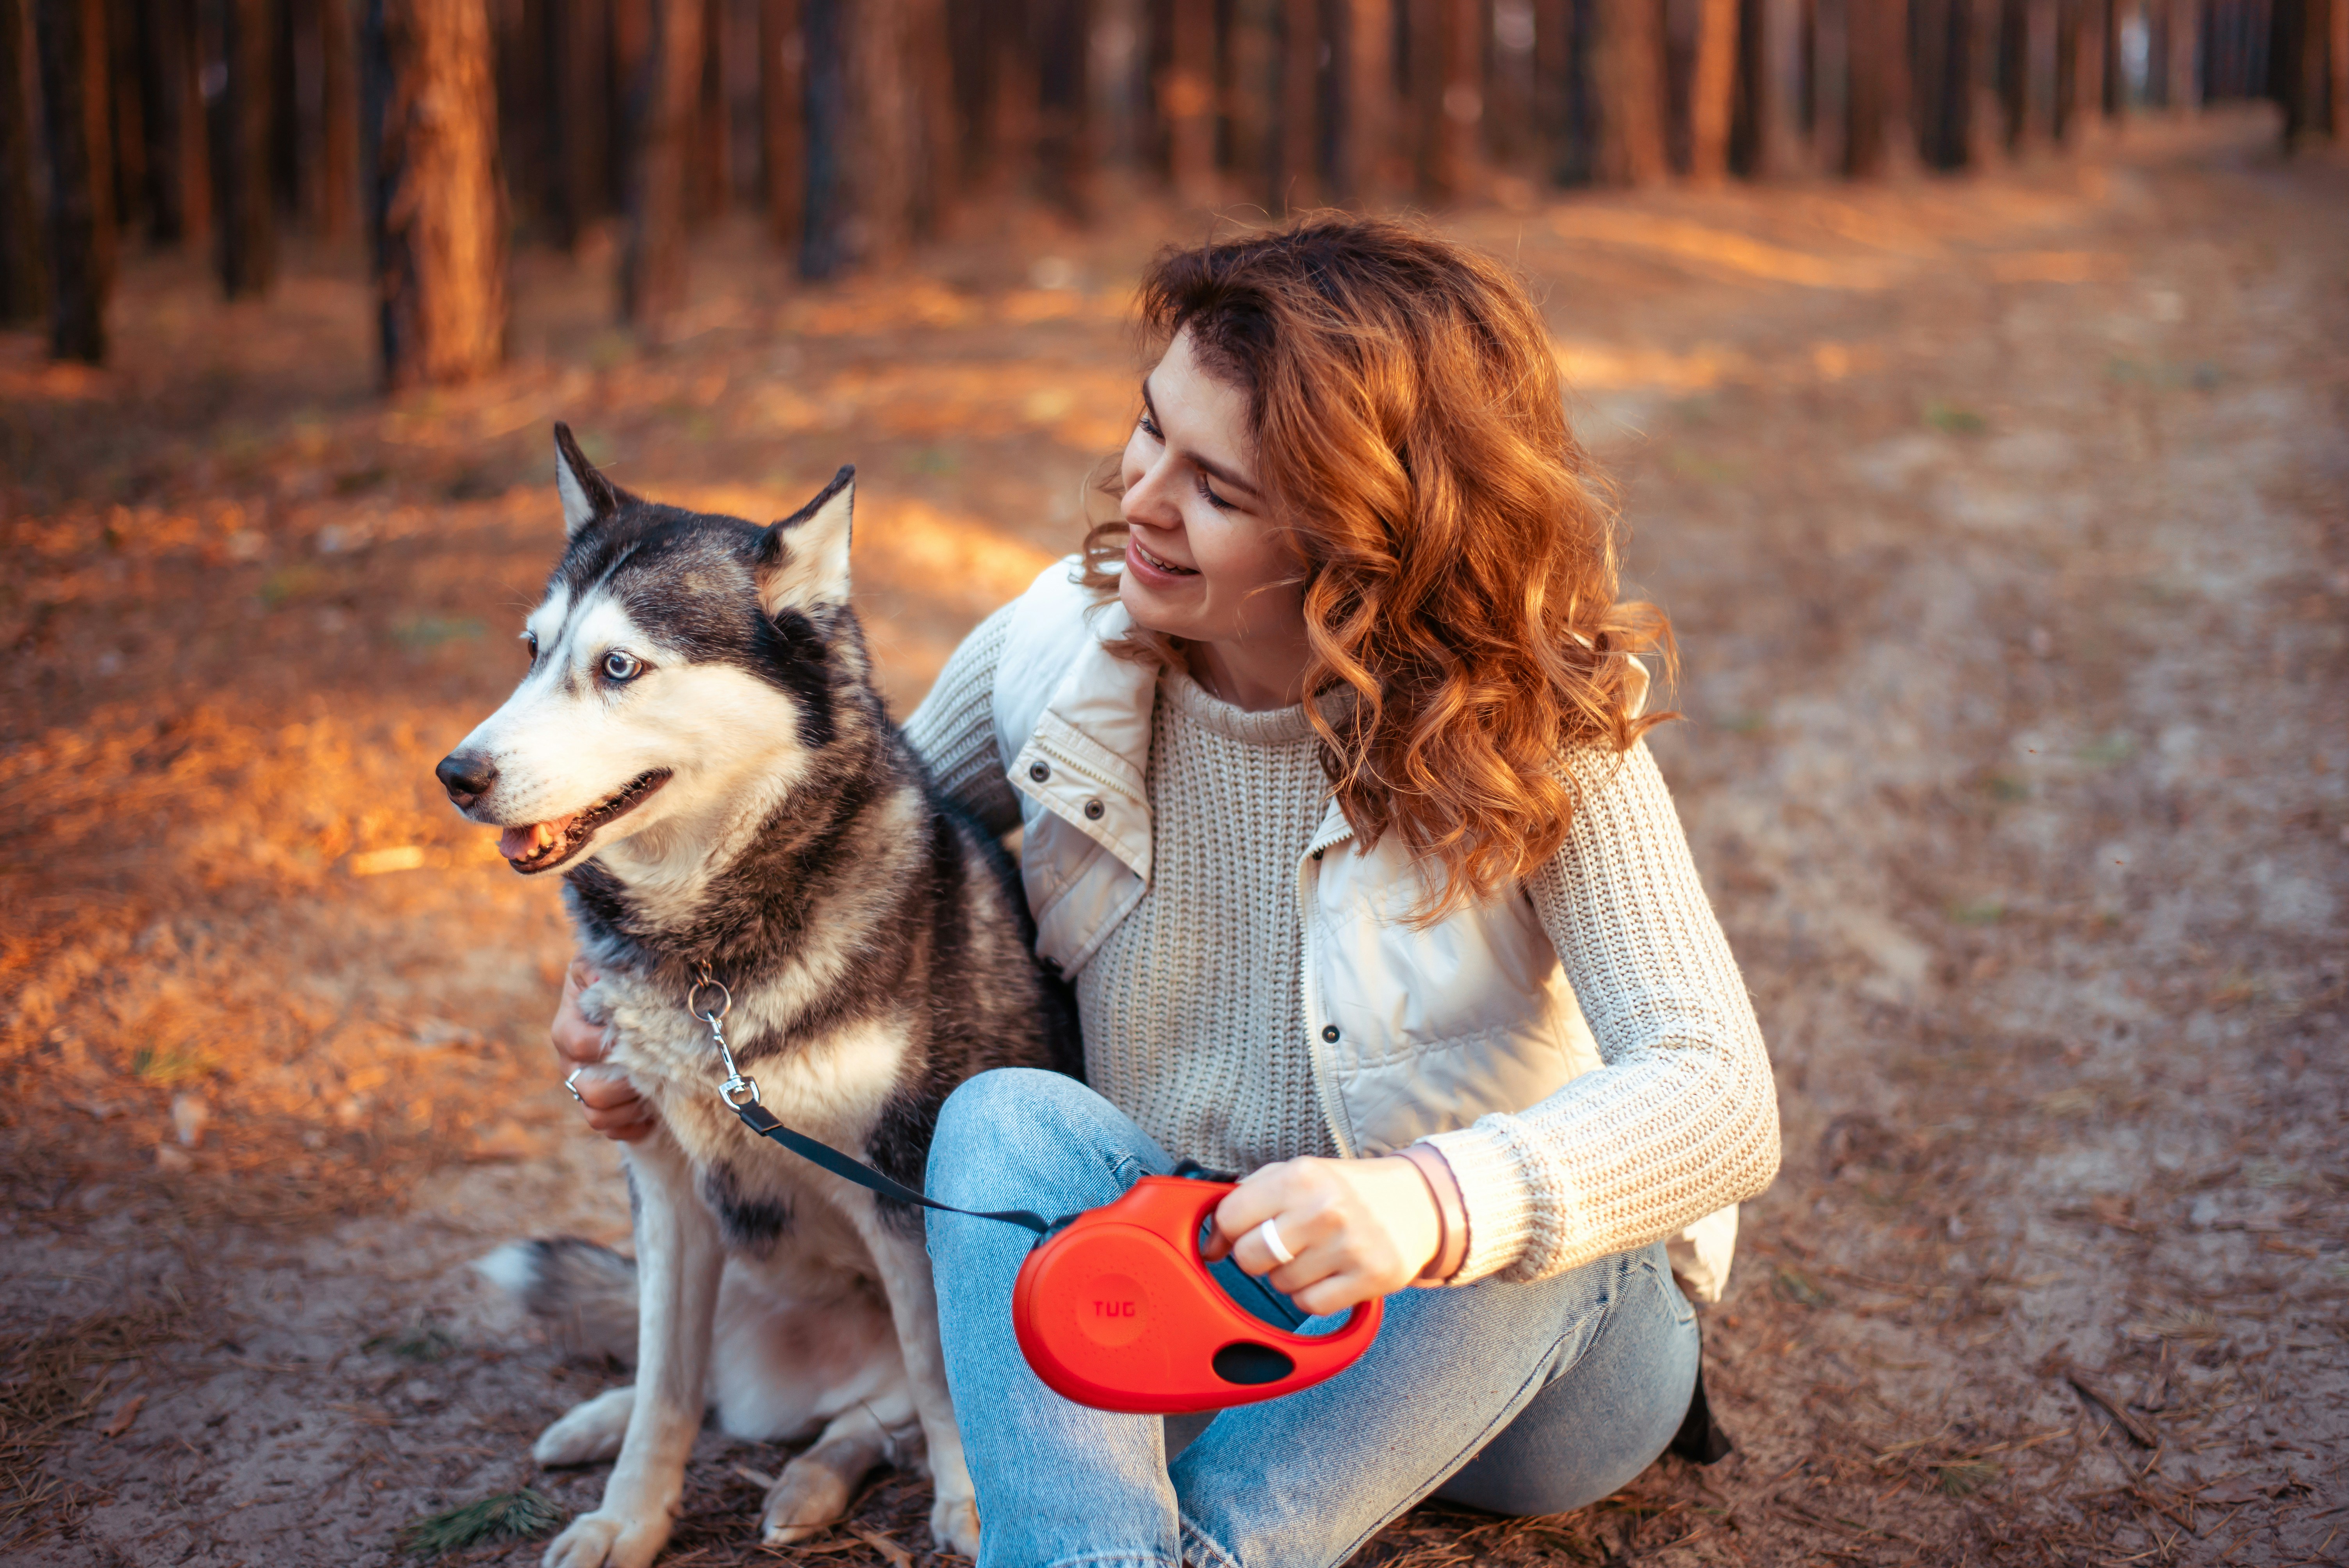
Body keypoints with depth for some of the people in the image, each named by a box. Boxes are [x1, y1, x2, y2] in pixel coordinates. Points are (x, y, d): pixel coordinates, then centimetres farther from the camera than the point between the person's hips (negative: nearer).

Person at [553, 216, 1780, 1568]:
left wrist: (1430, 1204, -51)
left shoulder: (1534, 731, -20)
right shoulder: (1060, 646, -9)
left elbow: (1723, 1103, -31)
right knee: (1009, 1118, -27)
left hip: (1508, 1350, -2)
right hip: (1190, 1297, 3)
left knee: (1524, 1215, -36)